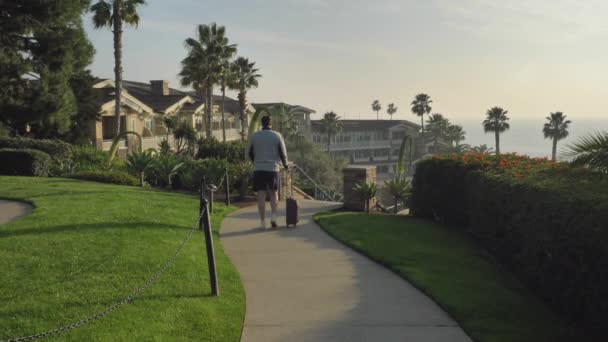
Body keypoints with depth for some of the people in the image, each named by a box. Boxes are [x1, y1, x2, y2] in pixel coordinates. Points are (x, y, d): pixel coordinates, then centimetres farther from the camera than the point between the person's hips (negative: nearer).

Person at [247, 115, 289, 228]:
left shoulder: (254, 136, 3)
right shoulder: (277, 135, 0)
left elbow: (250, 153, 10)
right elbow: (283, 153, 2)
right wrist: (285, 164, 20)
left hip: (258, 169, 1)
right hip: (273, 168, 0)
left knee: (261, 195, 2)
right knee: (274, 194, 12)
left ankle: (263, 221, 3)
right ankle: (273, 217, -4)